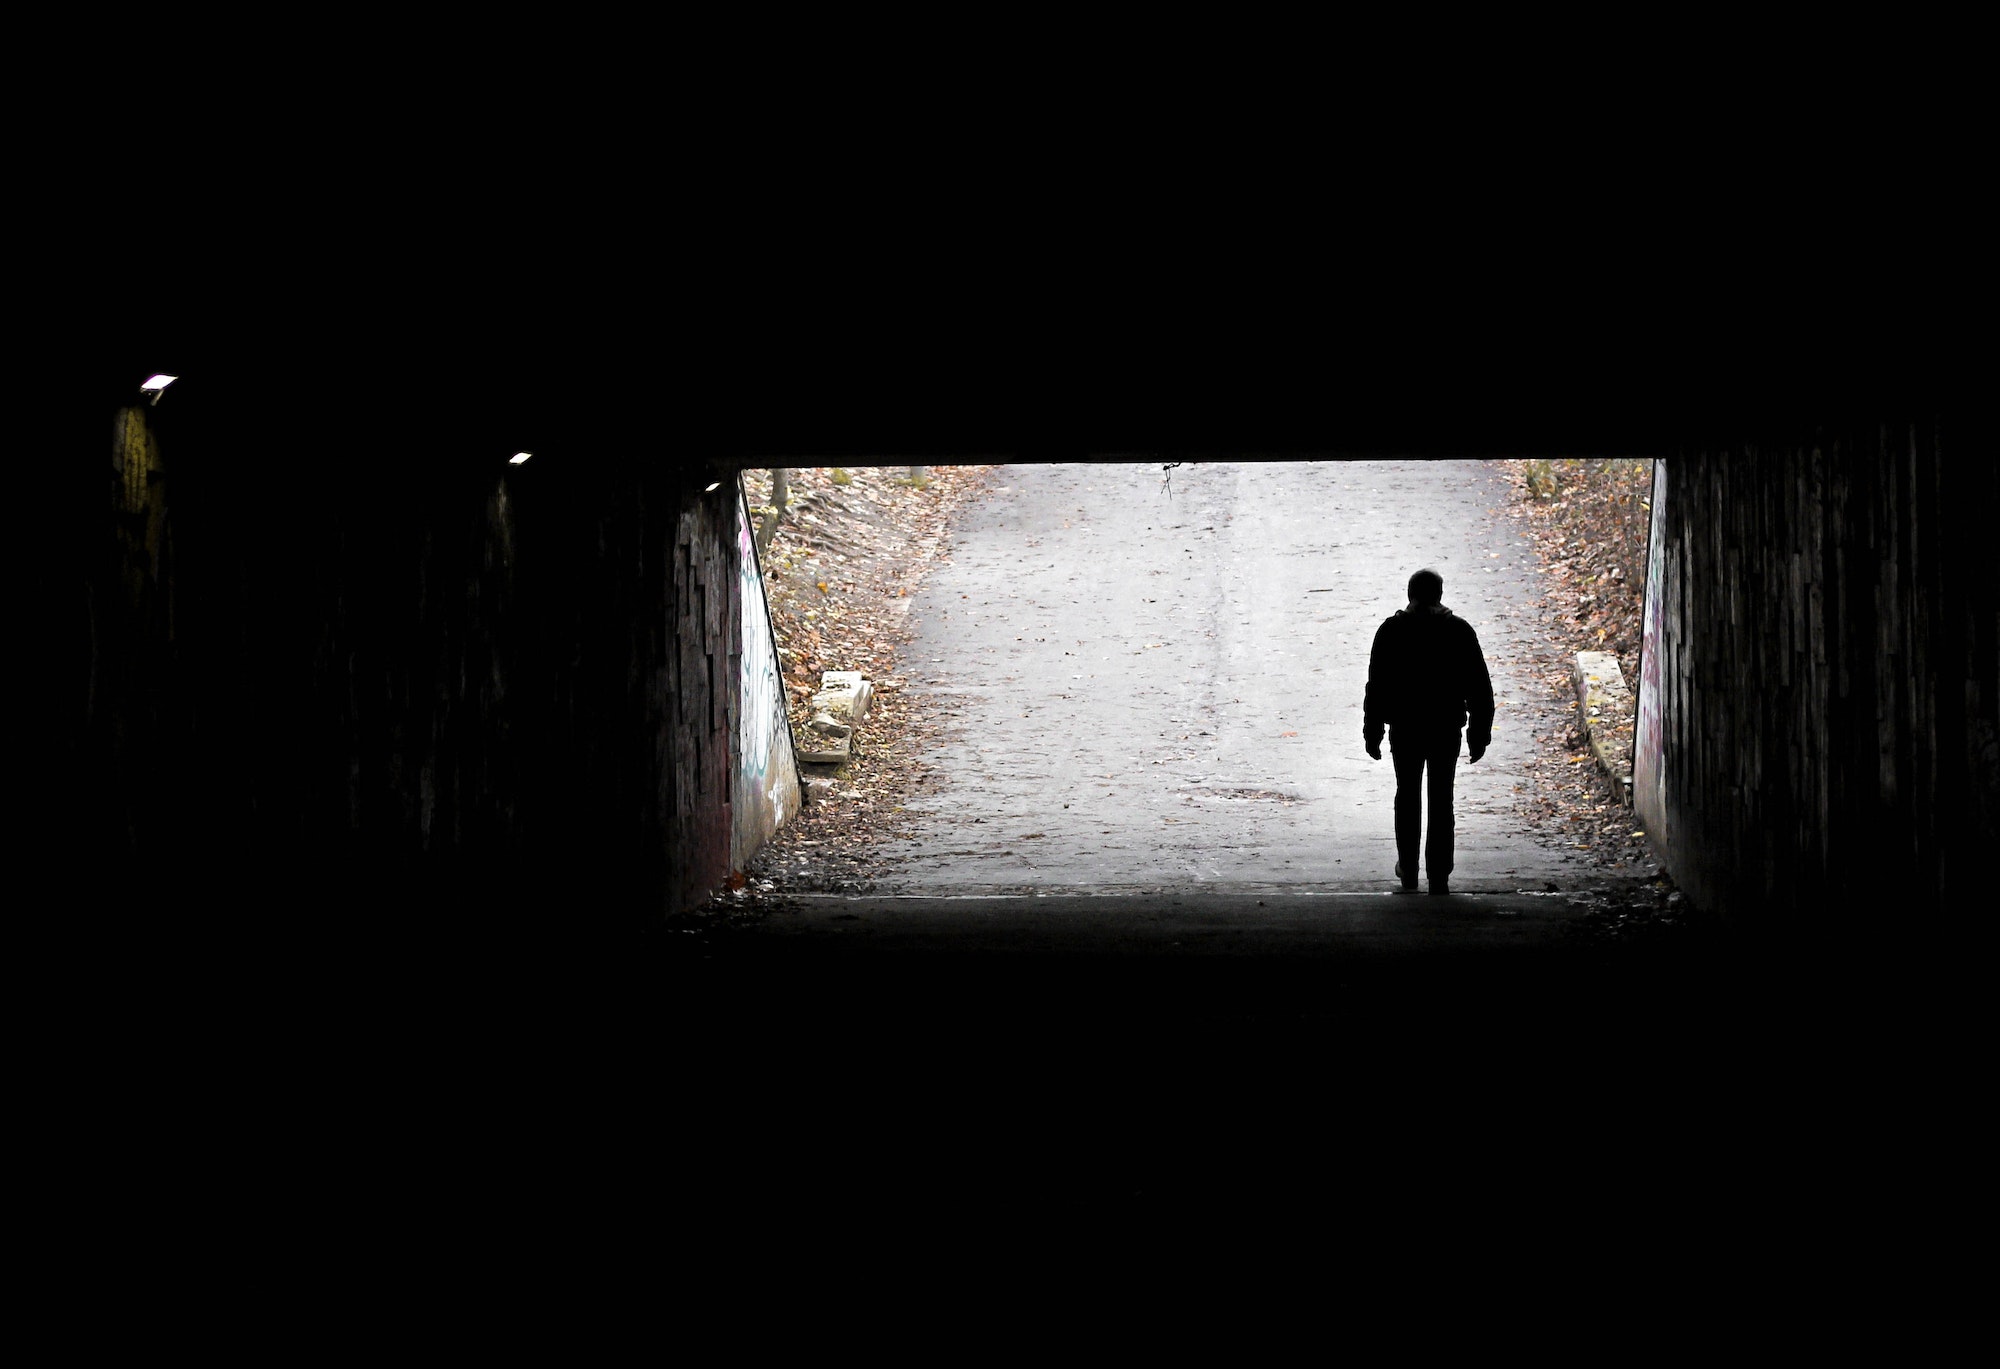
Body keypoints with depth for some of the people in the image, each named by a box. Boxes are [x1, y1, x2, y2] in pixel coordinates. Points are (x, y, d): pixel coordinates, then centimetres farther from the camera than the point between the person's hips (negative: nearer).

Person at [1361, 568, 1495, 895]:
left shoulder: (1391, 631, -7)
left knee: (1408, 797, 16)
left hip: (1405, 729, 0)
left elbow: (1376, 685, -5)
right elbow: (1479, 687, -3)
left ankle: (1408, 871, 21)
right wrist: (1479, 733, 5)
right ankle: (1439, 878, 5)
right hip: (1447, 729, 0)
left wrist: (1372, 732, 3)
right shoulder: (1460, 632, -5)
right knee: (1441, 801, 6)